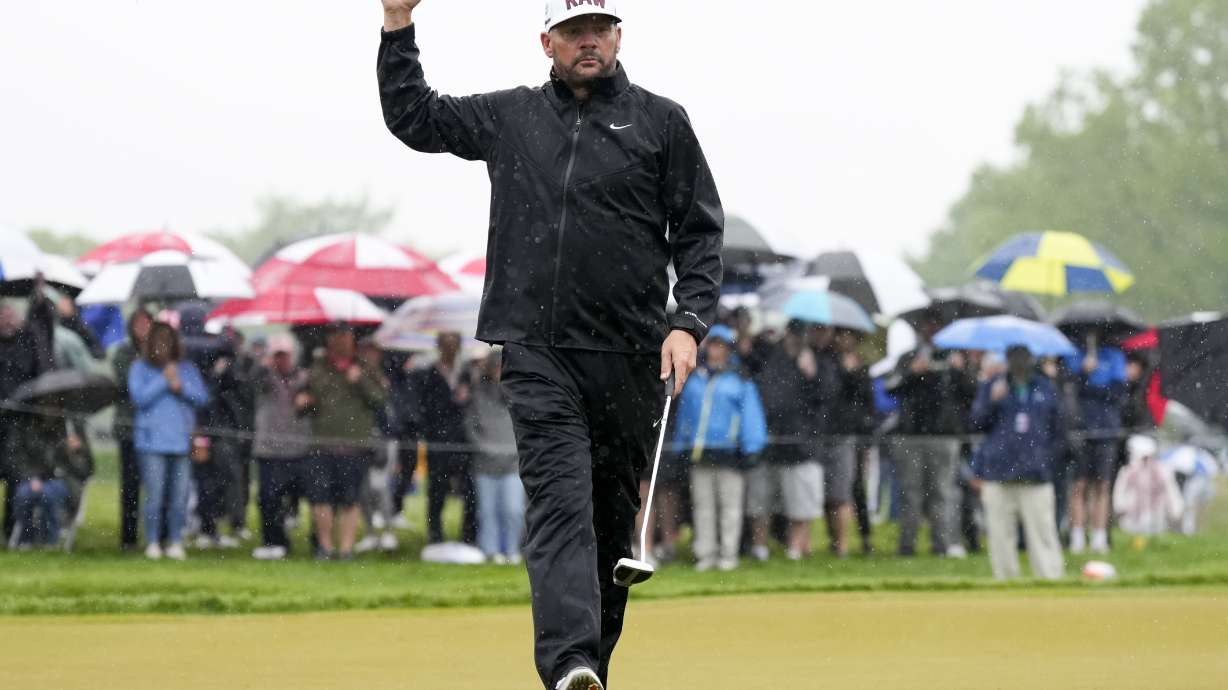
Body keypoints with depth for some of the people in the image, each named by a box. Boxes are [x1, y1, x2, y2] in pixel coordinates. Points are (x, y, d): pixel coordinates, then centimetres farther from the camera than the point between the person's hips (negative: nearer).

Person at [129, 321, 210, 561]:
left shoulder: (187, 369, 12)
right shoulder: (141, 368, 6)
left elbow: (202, 397, 5)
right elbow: (139, 397, -7)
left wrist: (181, 388, -10)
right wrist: (163, 381, -9)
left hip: (181, 440, 3)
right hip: (152, 440, -3)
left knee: (179, 496, 0)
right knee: (154, 495, -8)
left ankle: (175, 542, 8)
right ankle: (152, 543, 0)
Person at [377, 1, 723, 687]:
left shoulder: (662, 122, 8)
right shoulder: (510, 117, 13)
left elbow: (700, 232, 6)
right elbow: (413, 116, 20)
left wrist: (688, 322, -6)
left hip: (629, 357, 0)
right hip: (539, 353, 0)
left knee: (613, 519, 6)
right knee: (562, 502, -15)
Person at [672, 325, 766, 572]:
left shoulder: (740, 380, 3)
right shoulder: (694, 380, 14)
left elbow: (751, 414, 0)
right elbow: (684, 413, 18)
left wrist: (750, 449, -7)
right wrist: (681, 445, 13)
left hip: (729, 450, -4)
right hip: (699, 452, 4)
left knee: (730, 505, -1)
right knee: (703, 505, 5)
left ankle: (729, 552, 2)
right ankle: (705, 553, 9)